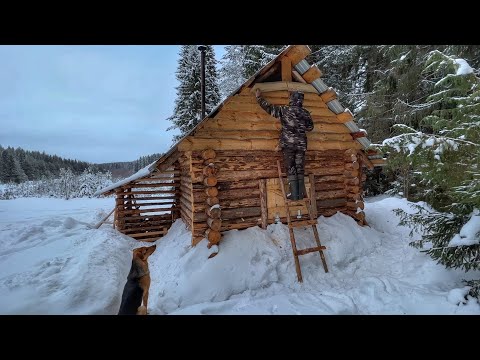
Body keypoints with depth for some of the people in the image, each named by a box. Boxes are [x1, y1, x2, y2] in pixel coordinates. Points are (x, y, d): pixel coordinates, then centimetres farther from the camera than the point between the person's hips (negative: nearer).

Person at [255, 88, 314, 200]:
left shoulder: (284, 109, -4)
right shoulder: (305, 113, 7)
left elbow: (268, 107, 2)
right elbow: (310, 127, 19)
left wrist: (259, 97, 16)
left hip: (288, 144, -3)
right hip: (301, 144, 3)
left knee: (290, 169, 1)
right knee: (300, 169, 9)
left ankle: (294, 195, -1)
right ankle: (301, 194, 10)